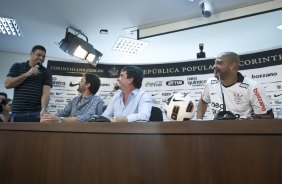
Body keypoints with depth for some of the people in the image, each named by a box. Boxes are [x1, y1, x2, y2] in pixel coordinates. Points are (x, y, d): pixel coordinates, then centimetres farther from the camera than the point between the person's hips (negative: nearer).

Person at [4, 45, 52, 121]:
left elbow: (46, 92, -6)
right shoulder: (17, 67, 11)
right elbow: (7, 84, -1)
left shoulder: (46, 72, 6)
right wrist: (27, 74, -9)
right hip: (17, 112, 1)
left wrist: (43, 109, -22)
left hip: (37, 112, -1)